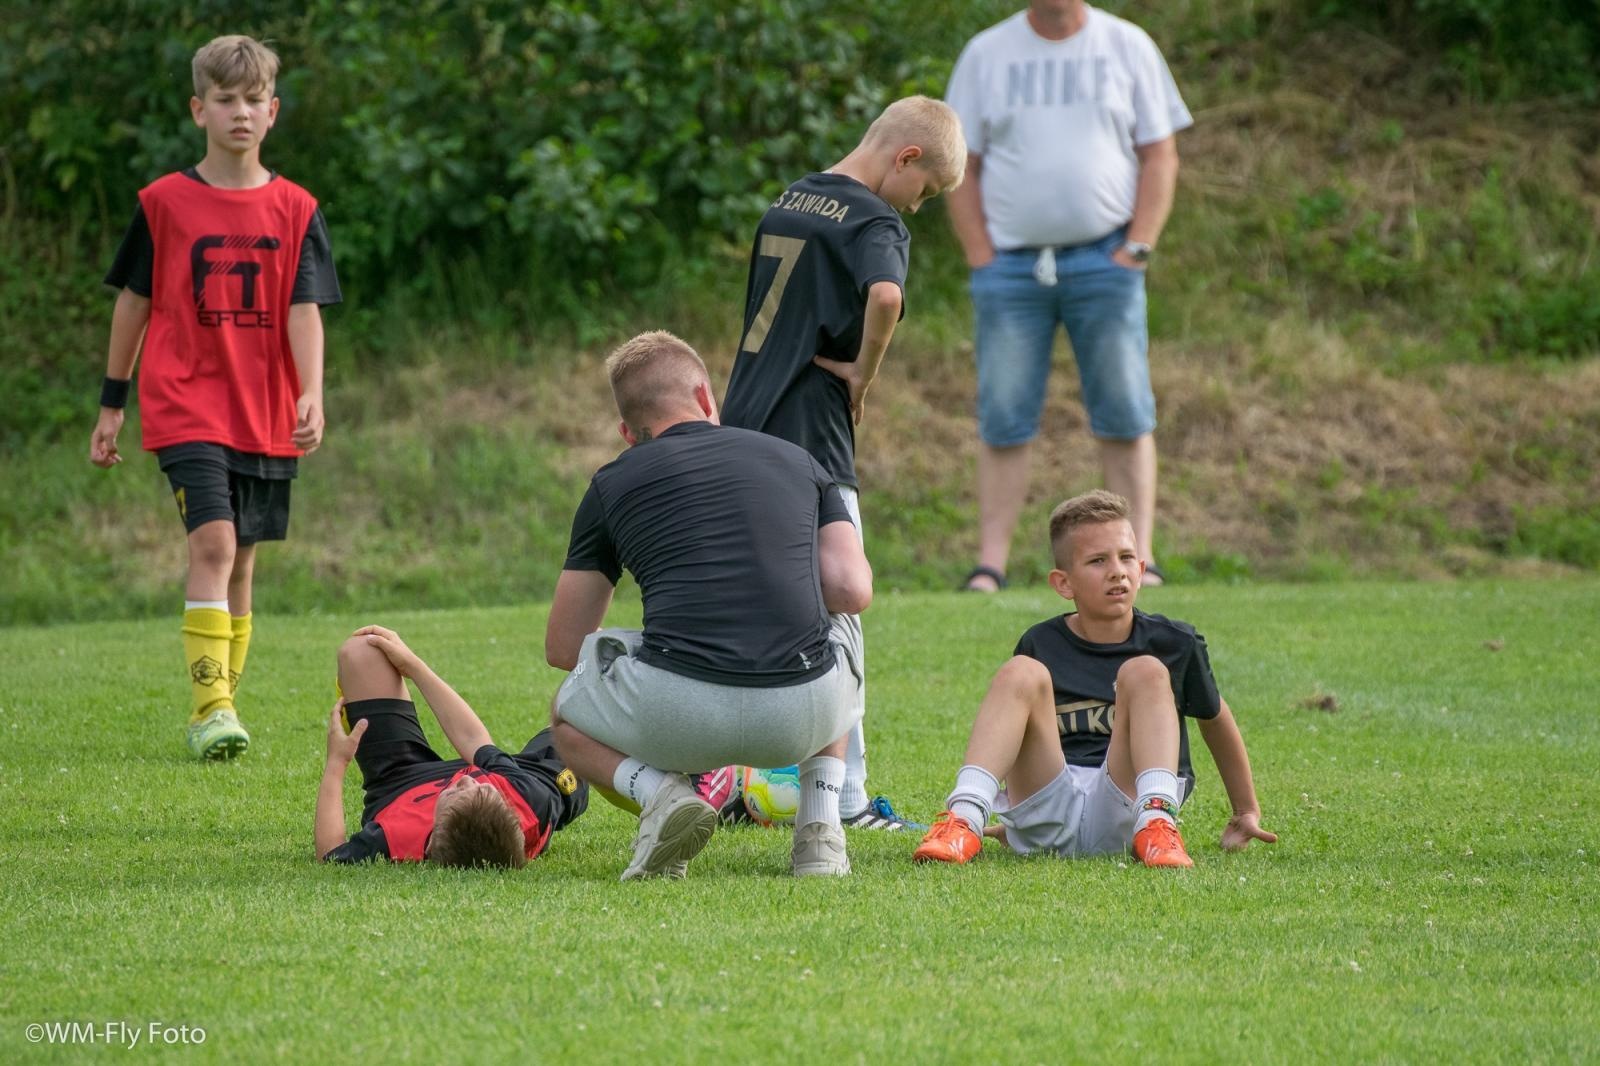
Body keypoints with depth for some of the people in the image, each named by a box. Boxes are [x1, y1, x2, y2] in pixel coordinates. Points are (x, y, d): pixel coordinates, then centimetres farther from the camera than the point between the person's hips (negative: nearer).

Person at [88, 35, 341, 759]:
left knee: (240, 563, 8)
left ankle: (219, 710, 17)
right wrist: (111, 405, 9)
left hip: (266, 416, 3)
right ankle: (211, 709, -23)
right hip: (185, 407, -3)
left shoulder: (294, 210, 5)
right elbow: (133, 301, 8)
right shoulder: (164, 203, 1)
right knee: (213, 543, -18)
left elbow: (304, 311, 0)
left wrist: (311, 395, -15)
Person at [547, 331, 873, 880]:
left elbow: (562, 647, 20)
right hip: (803, 716, 2)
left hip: (680, 714, -2)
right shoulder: (794, 459, 19)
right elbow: (852, 592, 9)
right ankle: (820, 827, 19)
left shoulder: (614, 483, 15)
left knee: (569, 719, 33)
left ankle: (660, 793, -1)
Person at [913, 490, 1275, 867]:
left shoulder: (1173, 644, 8)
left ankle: (1156, 825, -41)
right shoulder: (1040, 646, 9)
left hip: (1120, 819, -1)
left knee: (1145, 672, -18)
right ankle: (963, 823, -40)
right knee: (1020, 674, -20)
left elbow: (1213, 718, 23)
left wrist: (1246, 811, 32)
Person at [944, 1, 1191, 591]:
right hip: (1010, 263, 0)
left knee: (1124, 416, -3)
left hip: (1104, 260, 0)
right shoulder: (986, 54, 7)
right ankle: (989, 565, 0)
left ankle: (1139, 559, 0)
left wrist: (1136, 250, -5)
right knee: (1003, 419, -2)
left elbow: (1160, 156, 5)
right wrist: (981, 260, -3)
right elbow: (960, 166, 7)